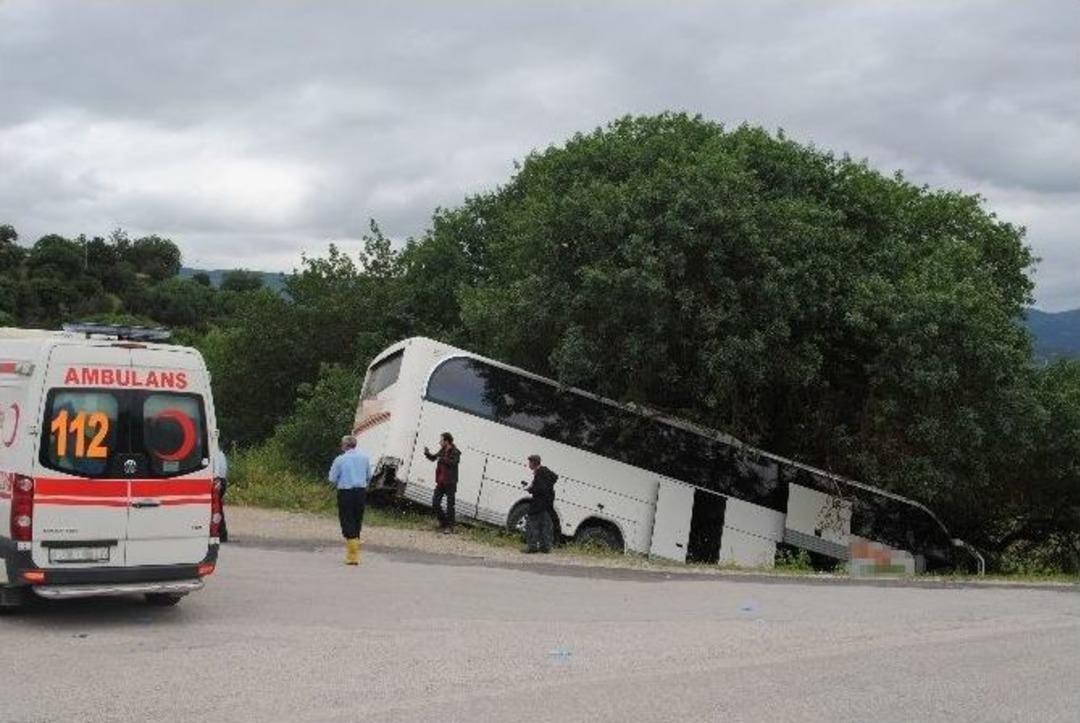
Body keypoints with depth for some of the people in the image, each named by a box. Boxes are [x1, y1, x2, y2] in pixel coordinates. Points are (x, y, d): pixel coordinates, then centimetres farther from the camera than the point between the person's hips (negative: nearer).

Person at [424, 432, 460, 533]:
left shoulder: (455, 453, -12)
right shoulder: (442, 451, 9)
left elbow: (452, 462, -28)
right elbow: (433, 457, 23)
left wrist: (442, 459, -28)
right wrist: (427, 453, 5)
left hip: (450, 483, -7)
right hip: (440, 482, 7)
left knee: (450, 505, -1)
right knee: (435, 503, 6)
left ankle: (449, 526, 6)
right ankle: (443, 521, 22)